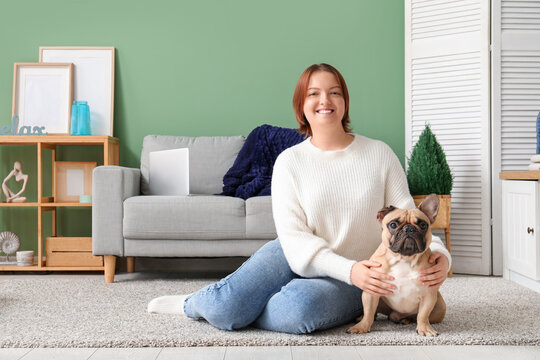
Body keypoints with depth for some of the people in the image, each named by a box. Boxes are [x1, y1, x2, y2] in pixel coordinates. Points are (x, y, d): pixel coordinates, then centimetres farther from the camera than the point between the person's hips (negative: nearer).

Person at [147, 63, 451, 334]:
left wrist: (437, 252, -26)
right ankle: (193, 303, 18)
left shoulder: (380, 154, -3)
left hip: (351, 281, -1)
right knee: (226, 305, -21)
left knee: (299, 306, -35)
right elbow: (294, 235, -13)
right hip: (298, 258, 1)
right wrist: (349, 268, -28)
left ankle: (225, 310, -4)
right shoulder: (289, 161, -4)